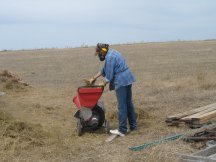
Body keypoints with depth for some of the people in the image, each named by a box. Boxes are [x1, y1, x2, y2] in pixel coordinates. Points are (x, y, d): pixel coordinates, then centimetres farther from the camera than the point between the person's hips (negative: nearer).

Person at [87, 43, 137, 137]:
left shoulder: (109, 57, -17)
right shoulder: (111, 53, 15)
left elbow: (109, 76, -14)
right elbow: (105, 69, 24)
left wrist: (103, 84, 4)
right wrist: (94, 78, 28)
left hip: (121, 82, -10)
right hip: (127, 79, 10)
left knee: (122, 106, -4)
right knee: (128, 103, 16)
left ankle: (122, 130, 1)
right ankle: (133, 126, 24)